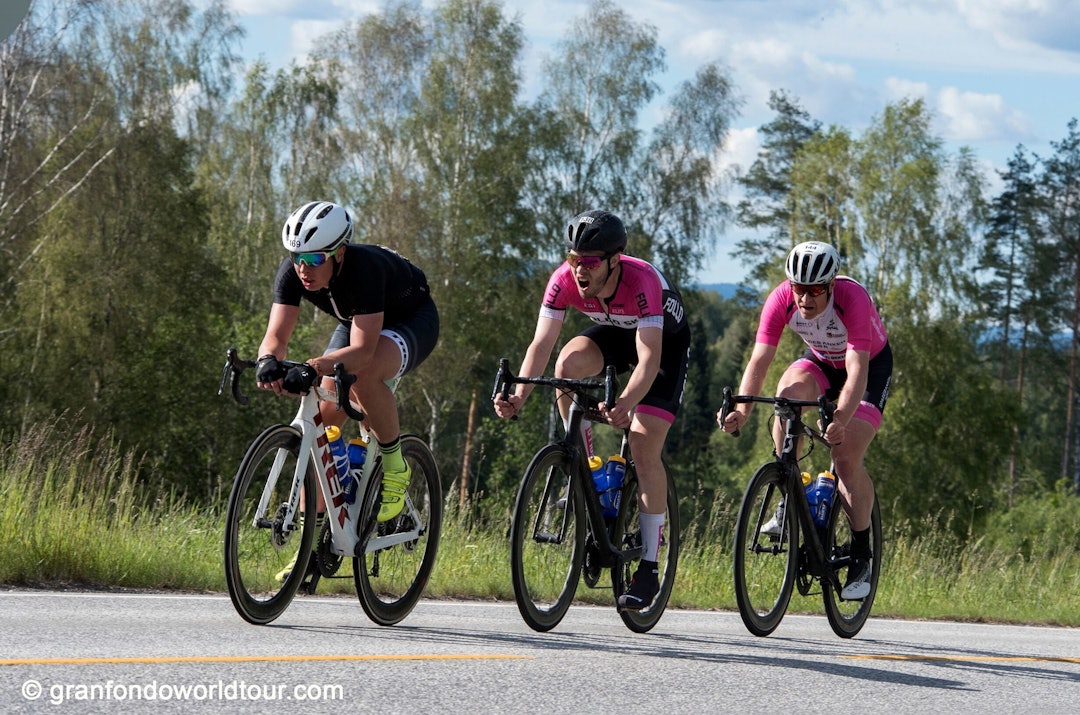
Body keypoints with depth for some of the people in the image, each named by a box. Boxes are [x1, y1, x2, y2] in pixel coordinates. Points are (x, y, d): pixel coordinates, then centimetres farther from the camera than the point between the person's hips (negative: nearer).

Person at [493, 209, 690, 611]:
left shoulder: (642, 282, -38)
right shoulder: (565, 280, -26)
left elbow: (649, 360, -43)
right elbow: (541, 343, -27)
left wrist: (624, 405, -60)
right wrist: (519, 396, -43)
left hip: (665, 339, -4)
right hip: (614, 332, 4)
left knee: (644, 449, -16)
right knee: (568, 363, -30)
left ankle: (649, 569, -7)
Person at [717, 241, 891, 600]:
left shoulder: (853, 299, -36)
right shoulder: (782, 299, -26)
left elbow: (857, 373, -42)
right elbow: (759, 359, -28)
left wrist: (840, 420, -57)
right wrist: (742, 408, -45)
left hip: (871, 365, -3)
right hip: (822, 362, 3)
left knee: (846, 458, -18)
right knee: (789, 393, -31)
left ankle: (861, 556, -3)